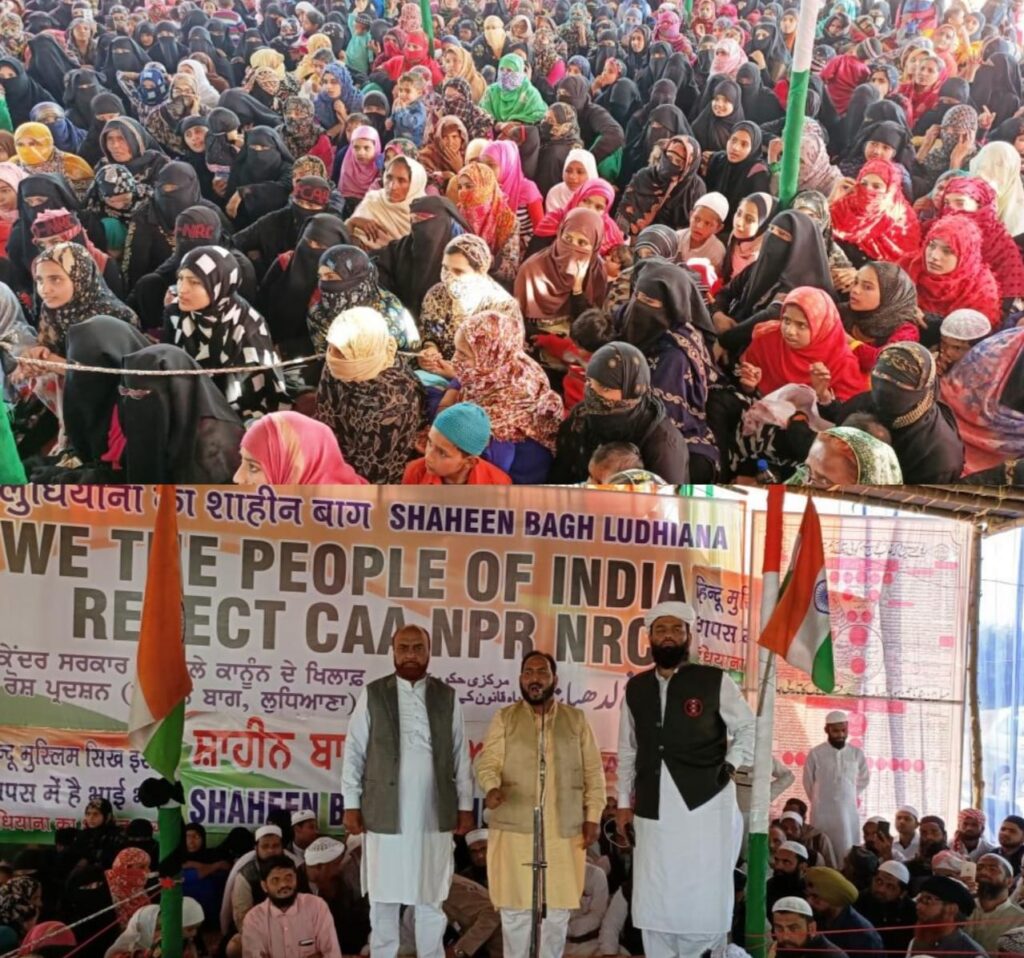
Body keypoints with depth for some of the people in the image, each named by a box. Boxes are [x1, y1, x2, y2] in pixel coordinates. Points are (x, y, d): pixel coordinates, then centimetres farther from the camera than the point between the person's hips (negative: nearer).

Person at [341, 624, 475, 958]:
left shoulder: (447, 697, 6)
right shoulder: (373, 695, 2)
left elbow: (460, 755, 7)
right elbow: (354, 752, 2)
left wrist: (465, 805, 4)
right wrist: (351, 804, -3)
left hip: (434, 814, 1)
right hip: (385, 813, -1)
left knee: (430, 897, 7)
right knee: (384, 897, 7)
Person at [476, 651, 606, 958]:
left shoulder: (576, 719, 8)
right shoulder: (504, 718, 4)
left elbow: (593, 770, 9)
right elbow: (488, 761, -5)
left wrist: (593, 816, 2)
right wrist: (492, 787, -25)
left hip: (563, 830, 1)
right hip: (514, 828, -1)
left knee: (557, 908, 7)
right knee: (515, 908, 2)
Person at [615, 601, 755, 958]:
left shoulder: (715, 681, 0)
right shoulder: (636, 687, 12)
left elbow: (750, 729, 7)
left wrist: (729, 767, -6)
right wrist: (624, 800, 14)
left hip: (705, 803, -3)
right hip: (653, 810, 4)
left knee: (705, 898, -4)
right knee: (652, 902, 5)